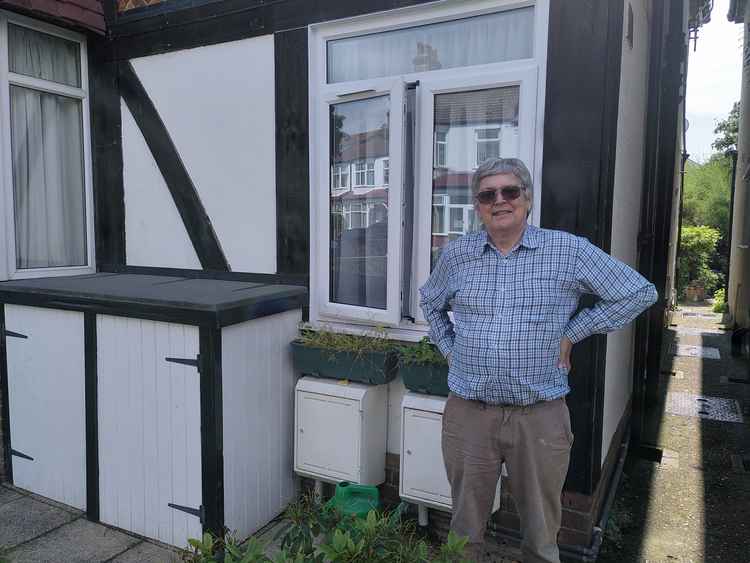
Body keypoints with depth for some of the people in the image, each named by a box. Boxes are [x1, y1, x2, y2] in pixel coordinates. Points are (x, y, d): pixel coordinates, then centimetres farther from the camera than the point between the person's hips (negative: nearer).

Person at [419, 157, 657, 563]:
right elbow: (430, 301, 22)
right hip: (468, 413, 2)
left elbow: (639, 293, 0)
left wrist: (571, 333, -3)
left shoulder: (569, 251, -5)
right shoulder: (457, 254, 3)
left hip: (540, 416, -1)